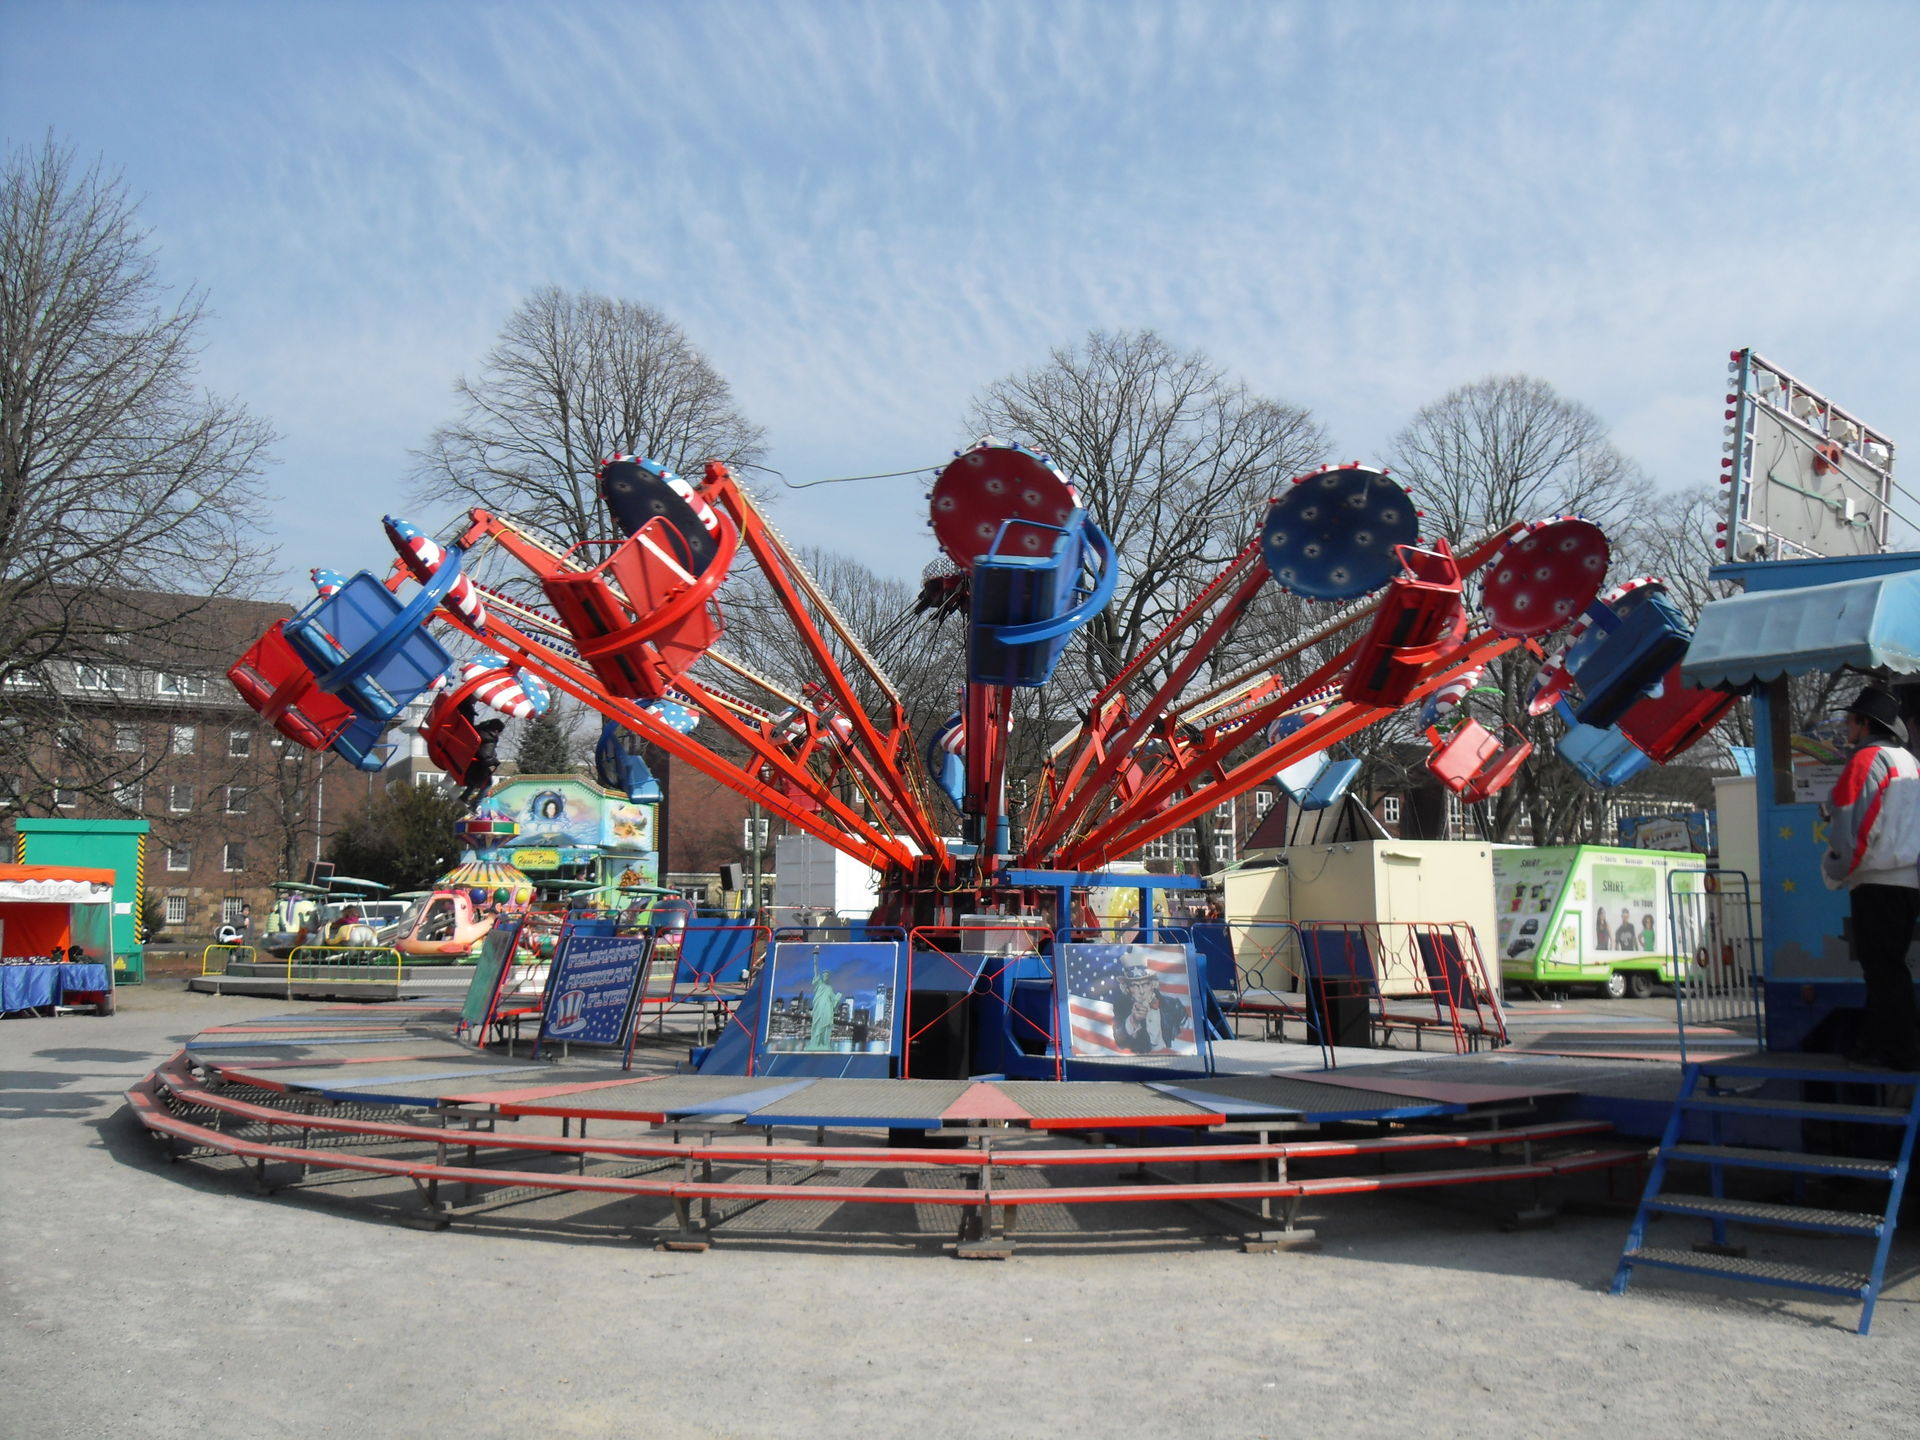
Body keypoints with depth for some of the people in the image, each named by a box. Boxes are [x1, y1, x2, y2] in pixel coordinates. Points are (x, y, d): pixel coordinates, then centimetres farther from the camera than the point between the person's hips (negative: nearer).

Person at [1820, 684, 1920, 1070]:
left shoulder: (1867, 759, -11)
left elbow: (1851, 826, -17)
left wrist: (1835, 874, -6)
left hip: (1878, 883, -9)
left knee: (1882, 969, -5)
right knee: (1889, 967, 15)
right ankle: (1876, 1043, 21)